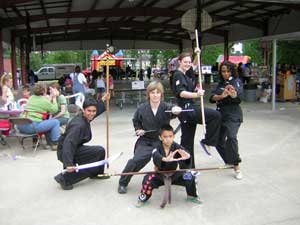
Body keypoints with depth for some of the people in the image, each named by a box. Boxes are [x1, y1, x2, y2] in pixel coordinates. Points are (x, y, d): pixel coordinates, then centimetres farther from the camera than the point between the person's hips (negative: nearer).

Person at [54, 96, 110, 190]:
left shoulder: (85, 118, 0)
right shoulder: (78, 125, -27)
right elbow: (68, 143, -36)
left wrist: (102, 100, 27)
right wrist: (68, 164, -43)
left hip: (74, 150, 10)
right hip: (66, 153, -10)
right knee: (99, 151, -19)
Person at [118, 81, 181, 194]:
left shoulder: (165, 107, -12)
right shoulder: (142, 108, -7)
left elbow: (172, 109, -38)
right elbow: (136, 121, 13)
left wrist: (175, 109, -62)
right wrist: (138, 129, -6)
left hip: (162, 141, 1)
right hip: (146, 141, -1)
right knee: (135, 161, -18)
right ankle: (122, 183, 6)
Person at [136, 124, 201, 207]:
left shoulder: (177, 148, -15)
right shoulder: (157, 148, -19)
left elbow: (184, 167, -25)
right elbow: (156, 157, -43)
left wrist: (186, 158, -50)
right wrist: (165, 159, -65)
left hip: (174, 175, 2)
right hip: (160, 175, -1)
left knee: (189, 177, -17)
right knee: (148, 179, -27)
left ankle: (192, 196, 13)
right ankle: (143, 198, 1)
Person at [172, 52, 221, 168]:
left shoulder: (186, 74, 17)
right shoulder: (178, 75, -10)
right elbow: (181, 93, -25)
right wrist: (196, 95, -39)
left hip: (189, 108, 10)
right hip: (186, 108, -10)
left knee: (187, 140, 12)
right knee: (215, 115, -18)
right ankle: (207, 141, -6)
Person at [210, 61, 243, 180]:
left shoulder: (236, 81, -3)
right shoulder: (220, 83, 13)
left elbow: (239, 96, -23)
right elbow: (212, 97, -3)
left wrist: (233, 94, -48)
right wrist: (222, 96, -24)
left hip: (233, 114, -6)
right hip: (221, 113, 7)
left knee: (231, 137, -25)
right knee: (219, 140, 12)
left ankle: (236, 166, -18)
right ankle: (229, 161, 35)